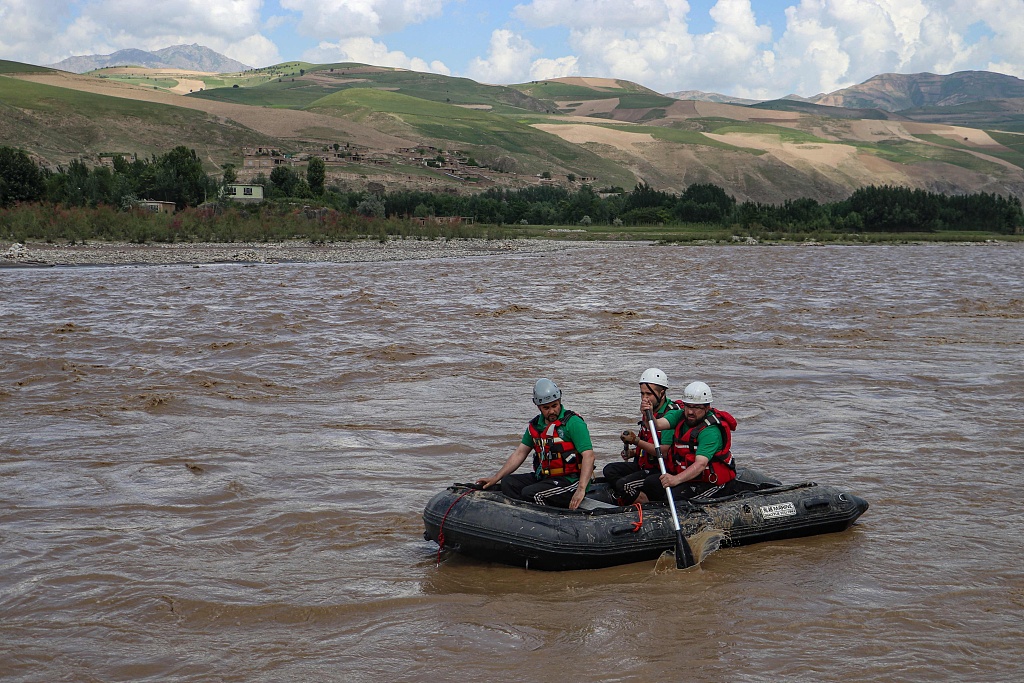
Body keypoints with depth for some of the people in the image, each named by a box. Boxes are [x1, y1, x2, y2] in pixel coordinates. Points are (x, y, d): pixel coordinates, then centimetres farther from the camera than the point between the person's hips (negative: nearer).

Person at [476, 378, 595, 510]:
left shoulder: (573, 423, -12)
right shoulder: (535, 425, 10)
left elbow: (588, 456, -19)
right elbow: (520, 453, 16)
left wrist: (581, 489, -31)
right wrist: (496, 478, 9)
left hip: (569, 481, -8)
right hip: (544, 478, 8)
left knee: (530, 493, -26)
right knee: (508, 483, -6)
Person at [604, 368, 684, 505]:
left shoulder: (671, 414, -18)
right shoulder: (649, 411, 11)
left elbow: (664, 452, -25)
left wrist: (636, 441, -23)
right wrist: (633, 452, 5)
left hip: (661, 470, -10)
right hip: (644, 465, 10)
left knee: (623, 484, -23)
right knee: (609, 470, -1)